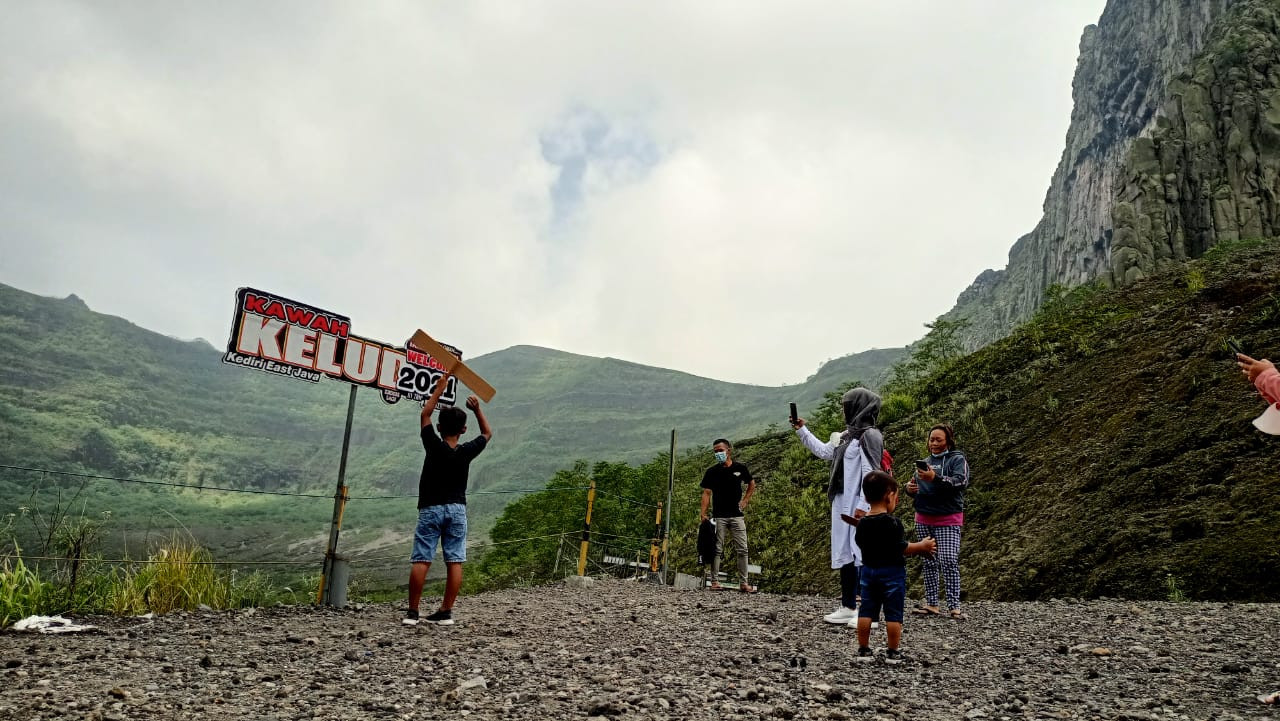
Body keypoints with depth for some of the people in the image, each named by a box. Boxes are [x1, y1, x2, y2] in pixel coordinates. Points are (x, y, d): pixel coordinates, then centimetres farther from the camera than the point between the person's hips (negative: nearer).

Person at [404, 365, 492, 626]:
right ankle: (445, 612, 2)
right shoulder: (466, 452, -3)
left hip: (430, 509, -1)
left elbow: (425, 414, 6)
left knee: (421, 561, -1)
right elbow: (487, 433, 17)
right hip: (457, 509, 2)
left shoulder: (434, 446, -7)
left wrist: (440, 387, 10)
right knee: (454, 562, 2)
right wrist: (477, 409, 13)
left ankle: (412, 612, 0)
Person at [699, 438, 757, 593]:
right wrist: (703, 514, -11)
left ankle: (743, 583, 7)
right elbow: (706, 493, -1)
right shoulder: (712, 472, 1)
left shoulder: (740, 468, 4)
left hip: (737, 515, 1)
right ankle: (715, 581, 5)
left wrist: (745, 501, 9)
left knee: (742, 550, 1)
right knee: (717, 549, 0)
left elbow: (752, 484, 21)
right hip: (718, 516, -1)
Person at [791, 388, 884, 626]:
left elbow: (870, 474, -17)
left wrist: (863, 506, -21)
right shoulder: (847, 436, 16)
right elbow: (823, 451, 29)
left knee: (861, 555, -7)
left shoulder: (869, 436, -12)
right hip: (842, 505, 10)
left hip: (858, 507, -10)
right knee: (844, 555, 12)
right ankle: (848, 608, 20)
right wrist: (801, 430, 29)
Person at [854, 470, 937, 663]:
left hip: (869, 570, 5)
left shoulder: (862, 523, 1)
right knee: (893, 613, 5)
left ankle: (863, 649, 14)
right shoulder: (892, 522, -17)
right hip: (892, 572, -5)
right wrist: (921, 547, -3)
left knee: (866, 611, 9)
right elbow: (901, 548, -16)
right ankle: (893, 652, 10)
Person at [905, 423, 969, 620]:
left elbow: (961, 482, -18)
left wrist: (935, 478, -33)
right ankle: (931, 604, 10)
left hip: (948, 520, -5)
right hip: (923, 519, 5)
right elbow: (915, 489, 20)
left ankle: (954, 607, -9)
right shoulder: (925, 462, 16)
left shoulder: (957, 459, 0)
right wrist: (910, 489, -5)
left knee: (949, 561, -13)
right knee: (929, 563, 6)